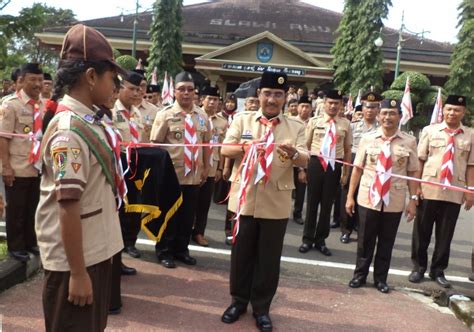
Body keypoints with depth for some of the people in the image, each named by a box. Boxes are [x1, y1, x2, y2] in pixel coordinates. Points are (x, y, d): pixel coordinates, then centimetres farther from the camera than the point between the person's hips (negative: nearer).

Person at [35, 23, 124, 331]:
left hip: (96, 251, 9)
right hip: (74, 261, -9)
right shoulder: (70, 129, -22)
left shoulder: (88, 121, 6)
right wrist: (77, 272, -20)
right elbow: (68, 205, -24)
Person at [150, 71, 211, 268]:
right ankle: (164, 252, 23)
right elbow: (155, 144, -7)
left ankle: (181, 250, 30)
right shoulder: (165, 115, -6)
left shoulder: (202, 116, 7)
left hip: (194, 175, 4)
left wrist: (206, 168, 11)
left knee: (188, 215, 13)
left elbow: (206, 143, 12)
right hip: (171, 175, -4)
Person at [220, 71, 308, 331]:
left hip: (276, 203, 0)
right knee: (242, 253, 12)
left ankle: (261, 308, 24)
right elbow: (225, 149, -6)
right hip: (244, 198, 0)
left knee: (269, 257, 8)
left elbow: (305, 160, -6)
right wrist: (246, 147, -26)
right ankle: (238, 301, 30)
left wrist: (294, 154, -29)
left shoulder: (295, 127, 4)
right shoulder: (242, 120, 3)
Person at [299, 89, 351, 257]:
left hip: (335, 166, 1)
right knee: (312, 202, 8)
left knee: (327, 204, 10)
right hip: (316, 163, -1)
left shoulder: (345, 124, 2)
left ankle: (320, 240, 23)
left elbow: (347, 150, 6)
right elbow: (306, 145, 3)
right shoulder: (314, 121, 1)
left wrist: (346, 173, 5)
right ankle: (308, 238, 19)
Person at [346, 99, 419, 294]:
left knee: (387, 242, 13)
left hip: (394, 202, 0)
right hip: (368, 199, 0)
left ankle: (381, 278, 30)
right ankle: (360, 275, 30)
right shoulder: (367, 138, -2)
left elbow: (413, 173, 1)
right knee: (365, 240, 12)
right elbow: (357, 168, 1)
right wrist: (350, 196, 1)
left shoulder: (409, 142, -2)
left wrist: (413, 200, -1)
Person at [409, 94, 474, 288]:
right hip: (428, 190, -1)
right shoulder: (430, 131, 2)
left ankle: (438, 270, 25)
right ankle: (419, 267, 25)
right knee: (422, 231, 9)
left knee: (445, 234, 9)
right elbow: (420, 160, 1)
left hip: (455, 193, 1)